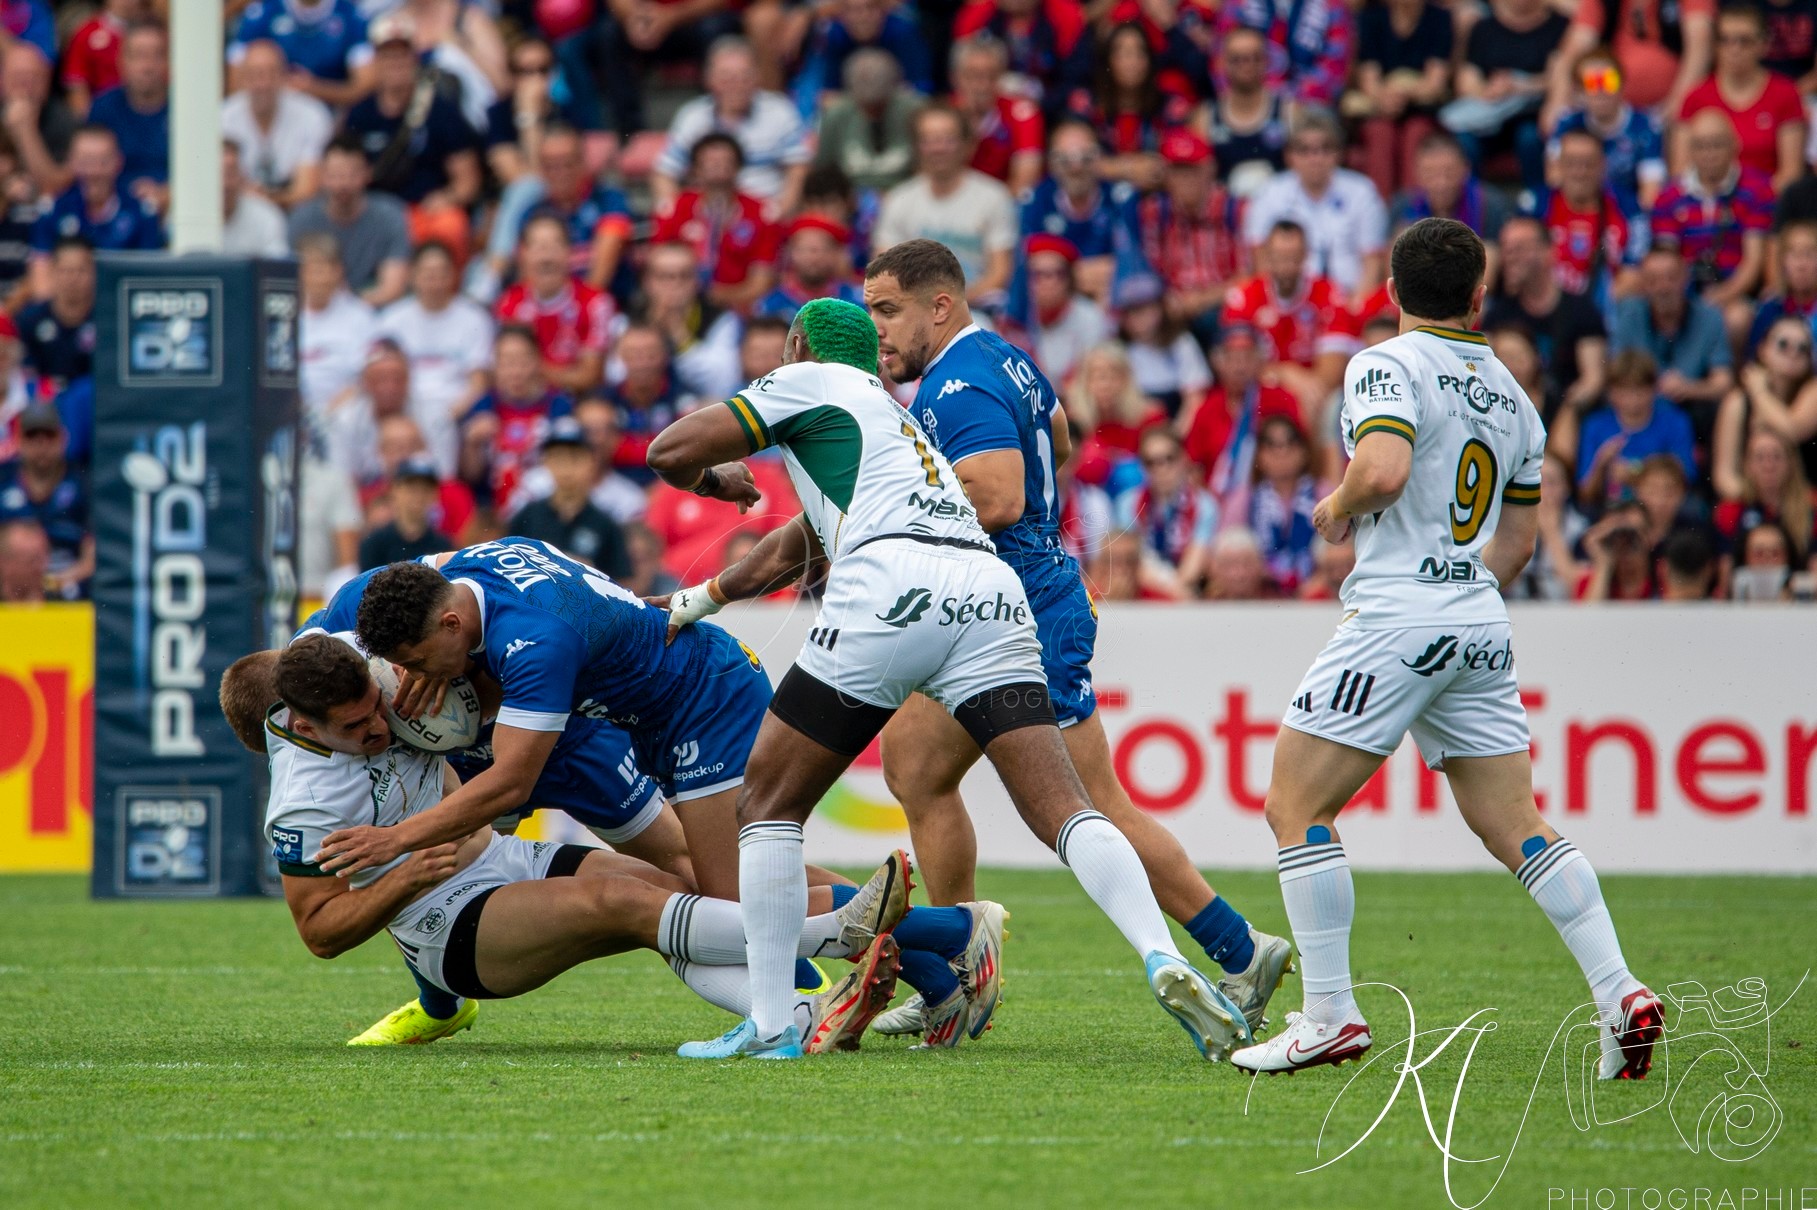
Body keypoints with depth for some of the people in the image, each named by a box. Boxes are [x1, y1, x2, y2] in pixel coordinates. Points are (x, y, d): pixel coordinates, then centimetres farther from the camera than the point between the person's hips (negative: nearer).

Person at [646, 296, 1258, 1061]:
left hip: (891, 587, -6)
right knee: (1065, 813, -3)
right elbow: (787, 557, 49)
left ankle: (769, 1026, 3)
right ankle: (1164, 962, -25)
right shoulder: (889, 415, 40)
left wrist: (715, 480, 37)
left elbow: (670, 453, 15)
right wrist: (701, 599, 60)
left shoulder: (809, 382, 19)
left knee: (769, 805, 8)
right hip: (992, 593, 6)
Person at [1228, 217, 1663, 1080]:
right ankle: (1619, 994, -5)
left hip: (1397, 618, -7)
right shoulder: (1512, 396, 16)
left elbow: (1384, 469, -24)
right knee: (1517, 830, 8)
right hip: (1480, 623, 7)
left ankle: (1330, 1015, -5)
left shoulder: (1388, 365, -6)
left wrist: (1339, 509, -4)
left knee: (1296, 807, 0)